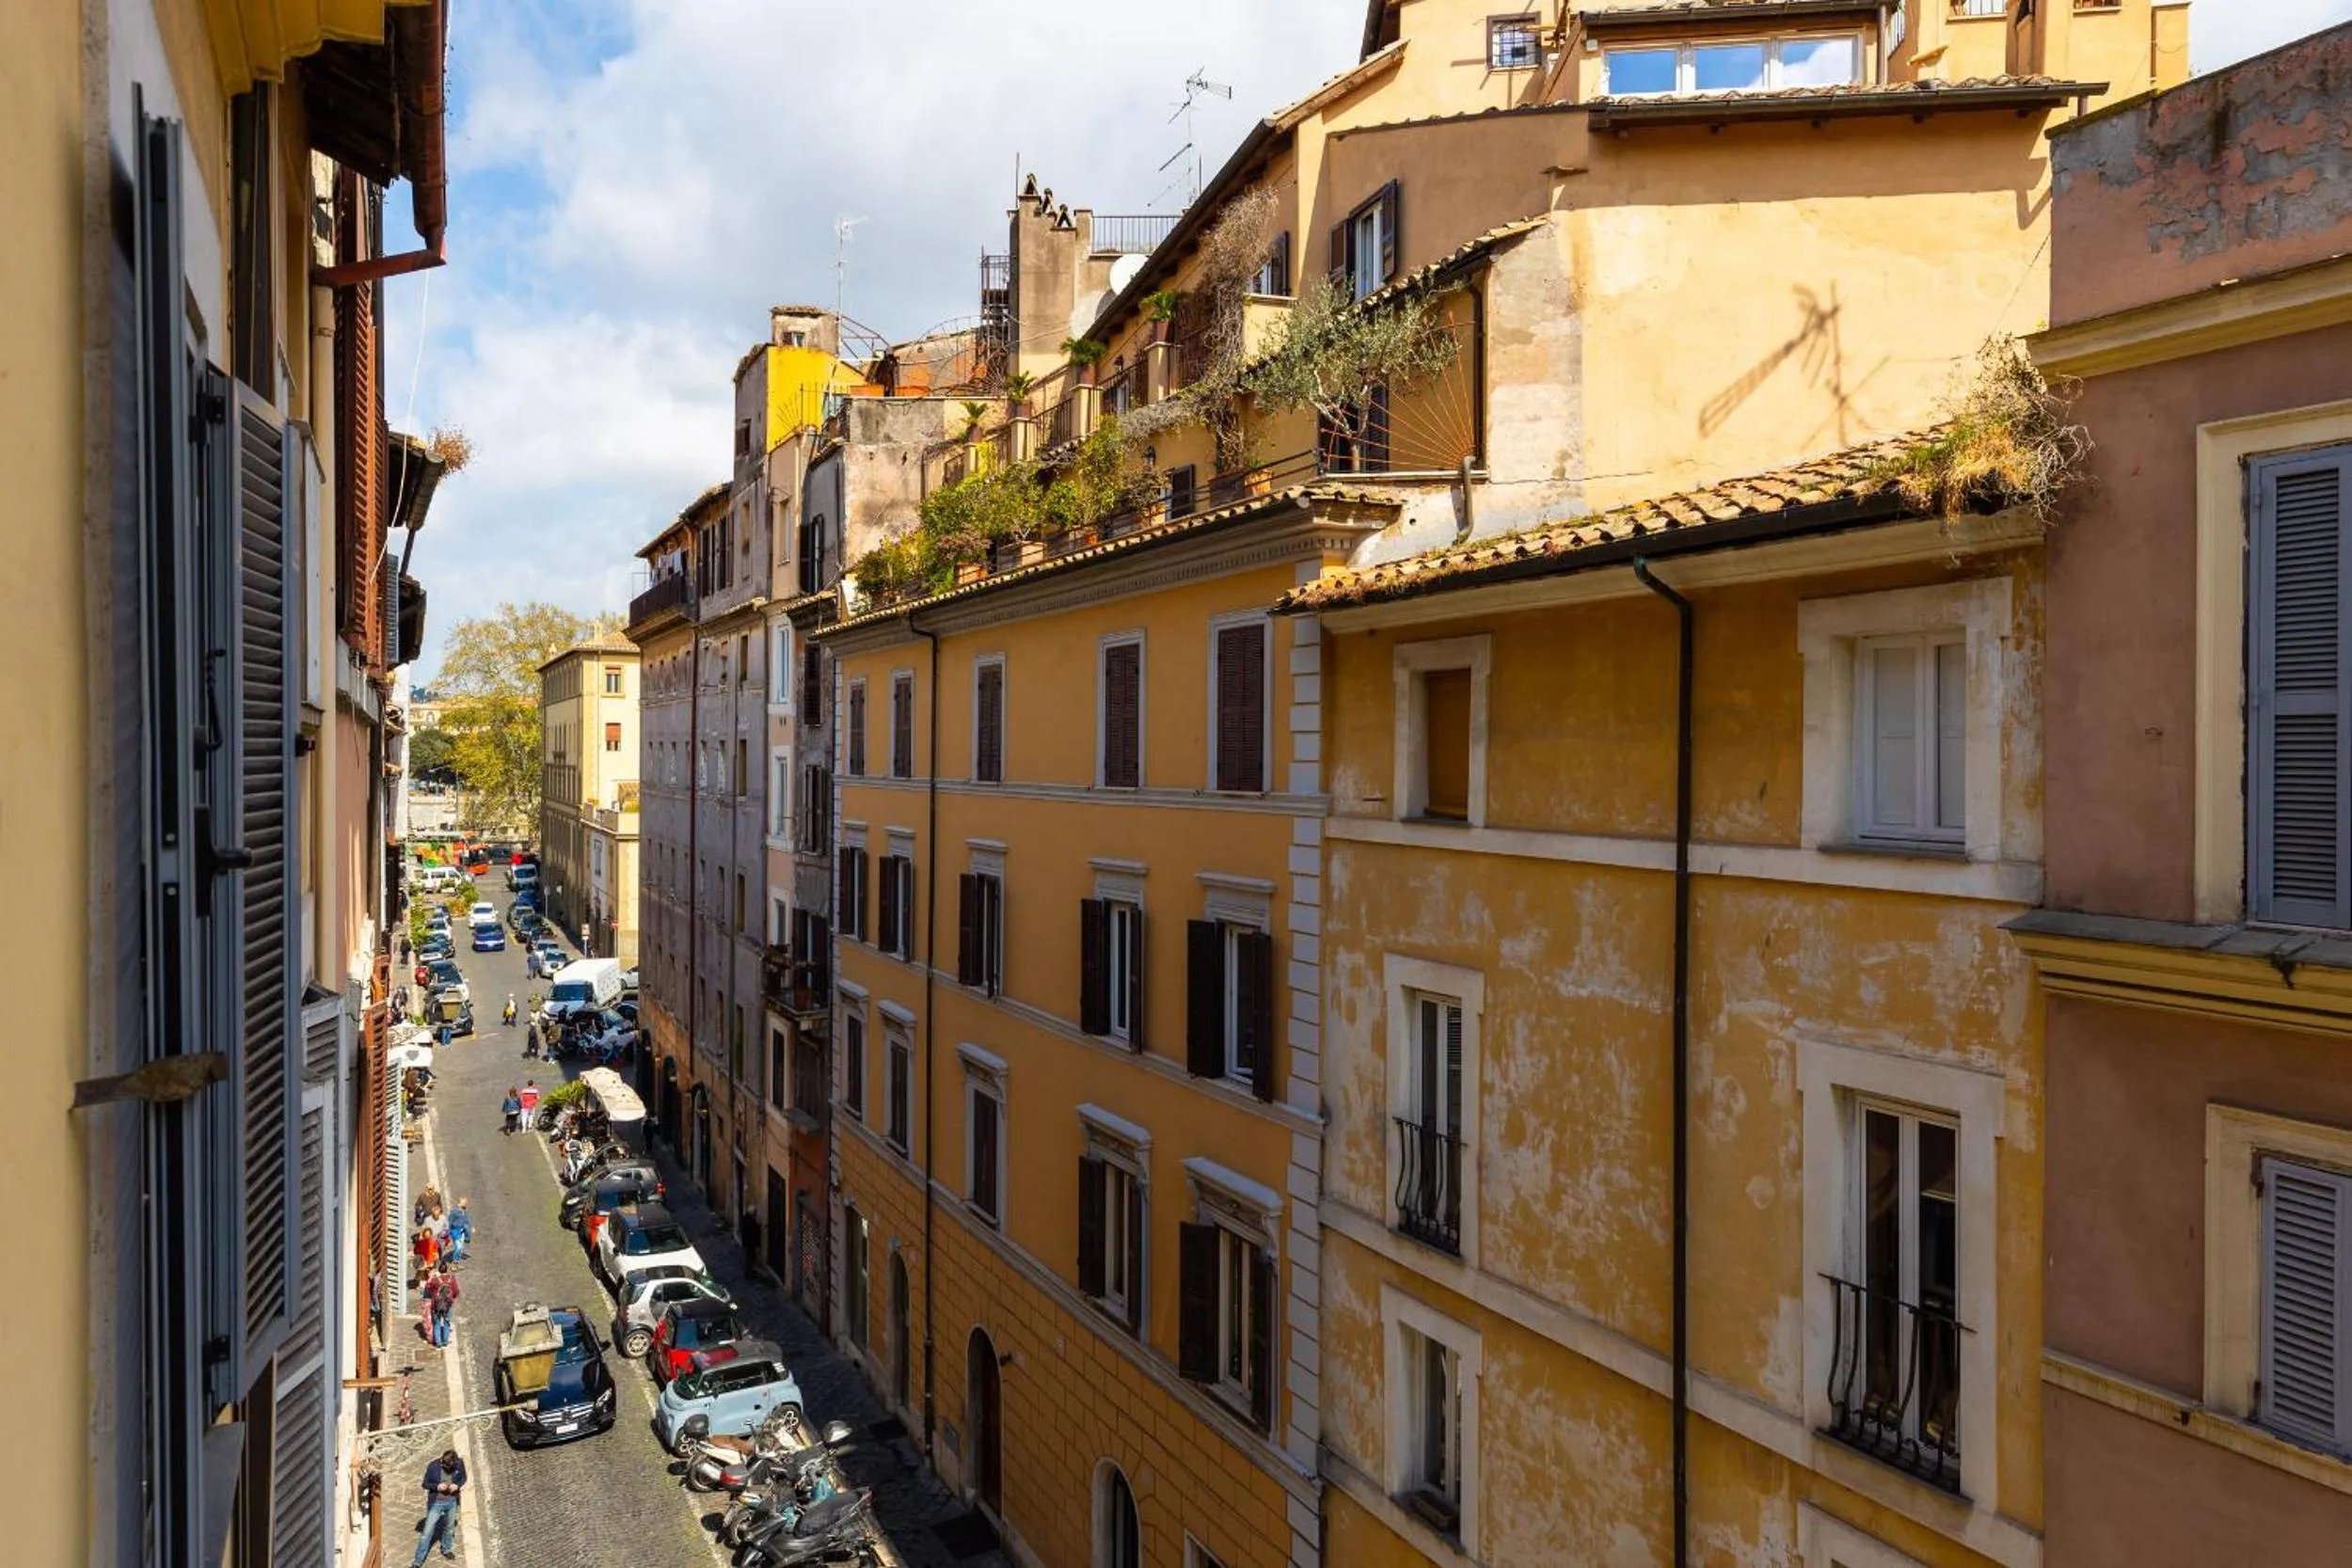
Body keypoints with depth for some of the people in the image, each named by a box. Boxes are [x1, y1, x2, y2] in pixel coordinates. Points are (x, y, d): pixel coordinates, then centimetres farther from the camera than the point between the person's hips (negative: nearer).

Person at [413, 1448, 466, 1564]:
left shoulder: (459, 1464, -14)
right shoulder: (433, 1466, -21)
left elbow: (463, 1478, 2)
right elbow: (425, 1484, -9)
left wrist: (457, 1485, -19)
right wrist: (437, 1486, -27)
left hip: (452, 1502, 3)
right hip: (436, 1503, -3)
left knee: (449, 1528, 22)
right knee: (427, 1532, -1)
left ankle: (446, 1549, 46)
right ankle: (417, 1561, 11)